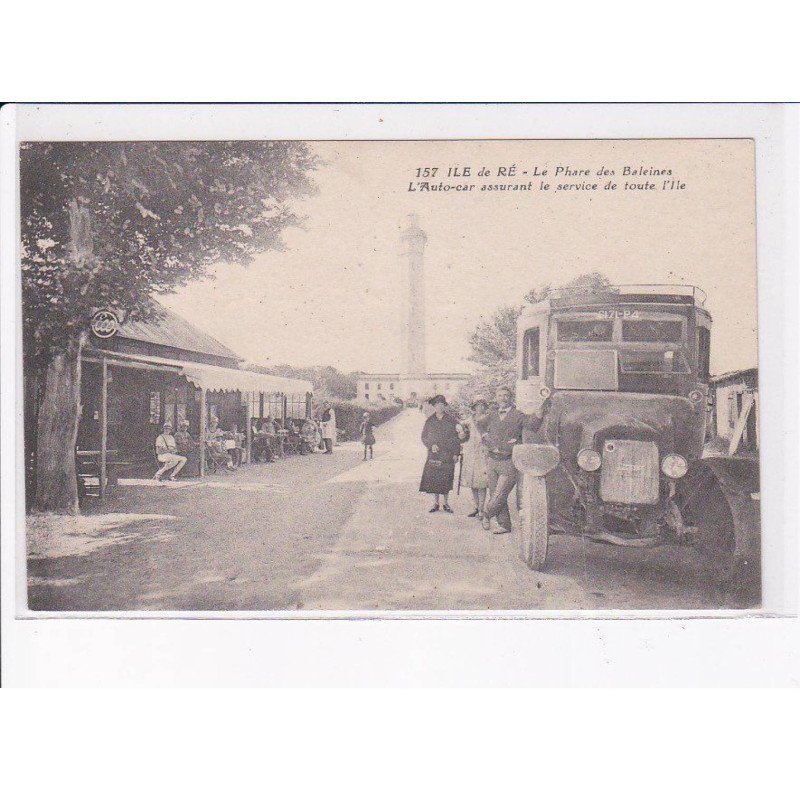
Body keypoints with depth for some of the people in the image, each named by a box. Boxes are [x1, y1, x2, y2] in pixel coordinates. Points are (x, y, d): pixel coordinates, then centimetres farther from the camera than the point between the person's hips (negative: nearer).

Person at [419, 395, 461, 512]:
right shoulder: (430, 421, 7)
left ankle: (446, 504, 14)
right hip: (433, 454, 2)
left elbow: (457, 438, 3)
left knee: (446, 480, 1)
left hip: (448, 455, -2)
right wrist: (431, 445, -7)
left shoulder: (451, 421, 1)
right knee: (433, 479, 0)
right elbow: (424, 437, 11)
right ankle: (436, 503, 12)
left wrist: (456, 453, -3)